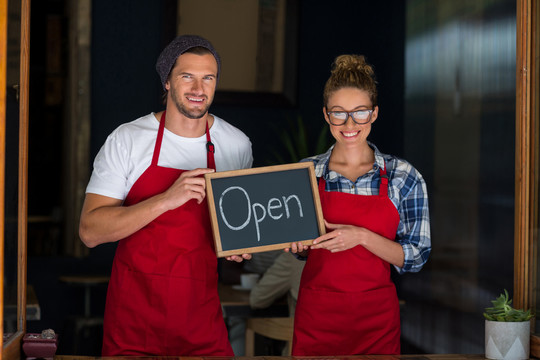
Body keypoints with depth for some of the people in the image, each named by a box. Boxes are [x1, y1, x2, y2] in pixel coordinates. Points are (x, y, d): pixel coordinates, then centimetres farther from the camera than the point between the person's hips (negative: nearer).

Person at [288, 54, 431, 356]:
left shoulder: (404, 177, -4)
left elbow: (416, 257, -5)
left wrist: (362, 237, -18)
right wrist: (297, 242, -10)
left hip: (377, 319, -1)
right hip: (316, 316, 1)